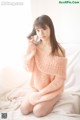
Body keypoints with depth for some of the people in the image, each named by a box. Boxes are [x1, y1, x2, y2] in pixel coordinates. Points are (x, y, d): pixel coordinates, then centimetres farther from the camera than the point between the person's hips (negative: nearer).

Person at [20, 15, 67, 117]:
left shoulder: (59, 50, -21)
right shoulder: (35, 46, -6)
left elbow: (60, 78, -18)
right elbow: (28, 68, -8)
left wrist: (42, 93, -18)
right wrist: (30, 49, -18)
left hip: (52, 89, -4)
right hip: (36, 87, 4)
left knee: (37, 111, -19)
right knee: (24, 110, -7)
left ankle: (53, 100, 10)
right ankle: (41, 100, 19)